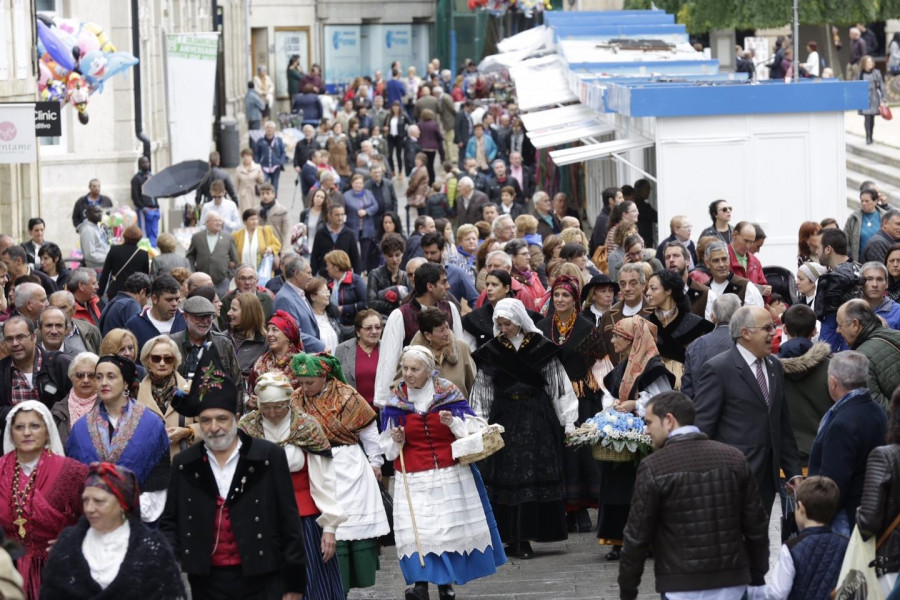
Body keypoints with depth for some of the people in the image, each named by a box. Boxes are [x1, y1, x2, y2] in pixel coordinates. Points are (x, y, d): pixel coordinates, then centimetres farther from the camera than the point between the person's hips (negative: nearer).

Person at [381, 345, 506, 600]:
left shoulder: (448, 394, -1)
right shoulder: (396, 401, 3)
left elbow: (473, 429, 2)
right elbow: (389, 449, 13)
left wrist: (453, 422, -16)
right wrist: (396, 442, -9)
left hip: (451, 473, 0)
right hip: (414, 479, 0)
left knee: (451, 526, 4)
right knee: (416, 529, -14)